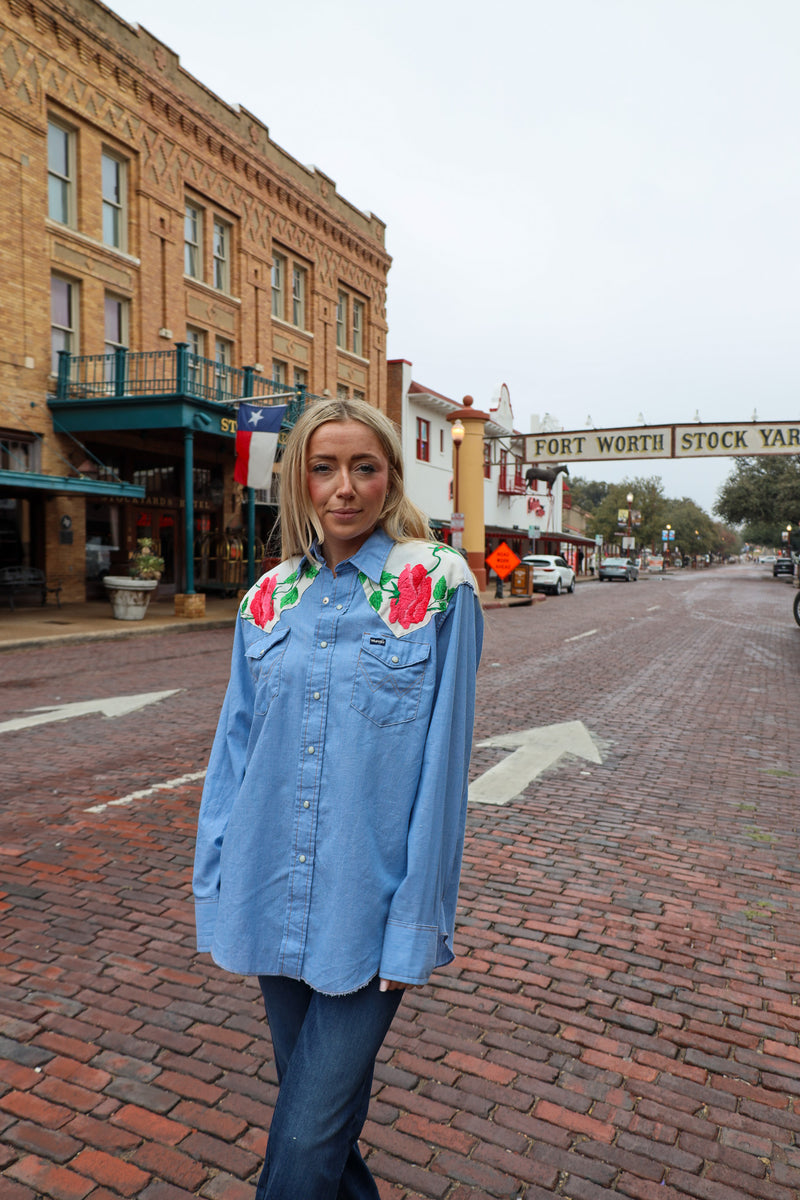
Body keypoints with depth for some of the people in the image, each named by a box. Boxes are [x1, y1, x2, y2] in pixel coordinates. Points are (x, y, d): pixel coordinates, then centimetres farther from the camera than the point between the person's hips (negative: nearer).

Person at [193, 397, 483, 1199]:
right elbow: (236, 747, 8)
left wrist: (415, 926, -11)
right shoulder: (269, 598, 4)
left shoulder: (437, 586, -9)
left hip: (366, 910, -4)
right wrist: (216, 886, 8)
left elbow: (442, 762, -11)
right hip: (272, 903, 5)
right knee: (314, 1103, 22)